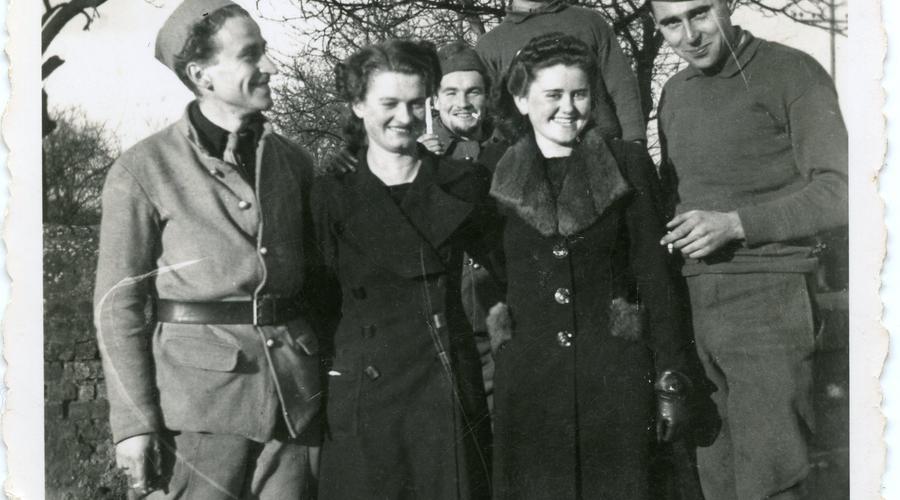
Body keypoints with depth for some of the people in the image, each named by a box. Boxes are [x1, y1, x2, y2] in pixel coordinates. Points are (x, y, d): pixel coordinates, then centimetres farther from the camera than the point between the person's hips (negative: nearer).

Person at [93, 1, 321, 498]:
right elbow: (118, 301, -4)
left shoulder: (292, 160, 9)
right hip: (199, 385, -4)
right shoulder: (143, 169, -4)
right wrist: (133, 421, -9)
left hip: (296, 394, 4)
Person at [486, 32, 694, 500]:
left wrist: (671, 382, -1)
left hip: (615, 373, 0)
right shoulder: (496, 179, 5)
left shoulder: (628, 165, 4)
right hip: (526, 376, 1)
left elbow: (655, 275, 3)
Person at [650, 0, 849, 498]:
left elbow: (838, 191, -9)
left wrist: (734, 224, -18)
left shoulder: (792, 74, -3)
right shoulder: (674, 93, 17)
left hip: (767, 295, -6)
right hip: (694, 302, 6)